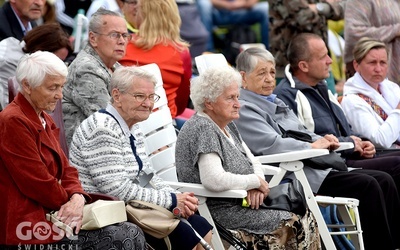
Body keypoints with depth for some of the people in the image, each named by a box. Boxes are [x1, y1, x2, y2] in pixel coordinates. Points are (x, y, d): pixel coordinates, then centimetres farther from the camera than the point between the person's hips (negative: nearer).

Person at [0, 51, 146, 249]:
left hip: (51, 214, 9)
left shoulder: (45, 121, 17)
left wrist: (78, 198, -7)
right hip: (29, 226, -9)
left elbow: (65, 170, 14)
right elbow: (38, 183, -17)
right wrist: (72, 203, -2)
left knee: (132, 234, -6)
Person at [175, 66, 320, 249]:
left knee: (306, 219, -1)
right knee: (296, 225, -13)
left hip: (239, 204, 10)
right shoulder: (202, 129, -17)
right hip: (219, 212, -10)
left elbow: (254, 163, 17)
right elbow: (214, 180, -30)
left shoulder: (227, 126, 15)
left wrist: (257, 186, -7)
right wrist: (255, 182, -16)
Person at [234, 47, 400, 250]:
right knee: (367, 185, -22)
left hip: (318, 166, 10)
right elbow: (270, 144, -18)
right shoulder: (243, 109, -6)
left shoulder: (277, 103, 26)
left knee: (384, 180, -5)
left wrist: (324, 140, 4)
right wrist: (312, 146, -12)